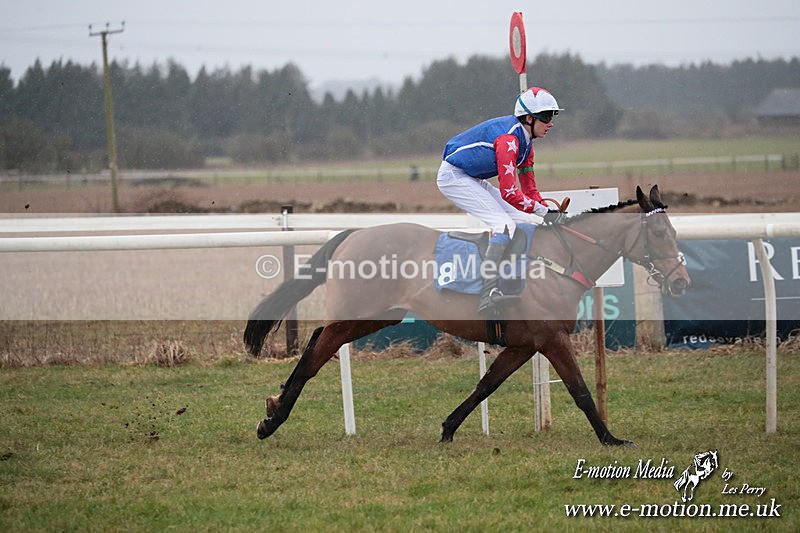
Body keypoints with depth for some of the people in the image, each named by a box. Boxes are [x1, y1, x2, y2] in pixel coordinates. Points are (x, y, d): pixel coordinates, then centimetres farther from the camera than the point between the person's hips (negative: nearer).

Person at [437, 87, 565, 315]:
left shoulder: (525, 139, 6)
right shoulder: (508, 139, -26)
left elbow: (529, 189, 10)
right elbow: (509, 192, -30)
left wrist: (550, 213, -4)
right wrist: (545, 212, -27)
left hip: (474, 180, 11)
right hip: (453, 177, -11)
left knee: (524, 223, 5)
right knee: (505, 225, -24)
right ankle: (489, 295, -36)